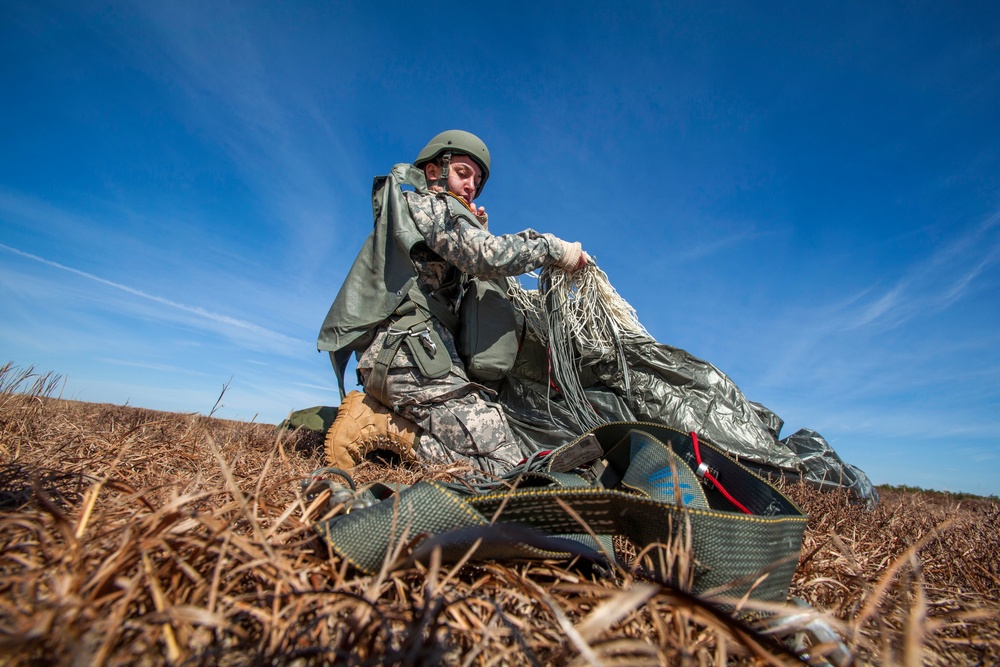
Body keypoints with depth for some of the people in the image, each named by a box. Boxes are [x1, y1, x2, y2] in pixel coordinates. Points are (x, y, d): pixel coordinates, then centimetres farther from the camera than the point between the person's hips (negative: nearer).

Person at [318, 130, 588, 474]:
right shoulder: (428, 204, 3)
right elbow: (488, 257, -18)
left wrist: (477, 232, 18)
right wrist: (555, 248, -6)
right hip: (411, 352, -10)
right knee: (506, 462, -15)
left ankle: (375, 410, 0)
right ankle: (378, 426, -14)